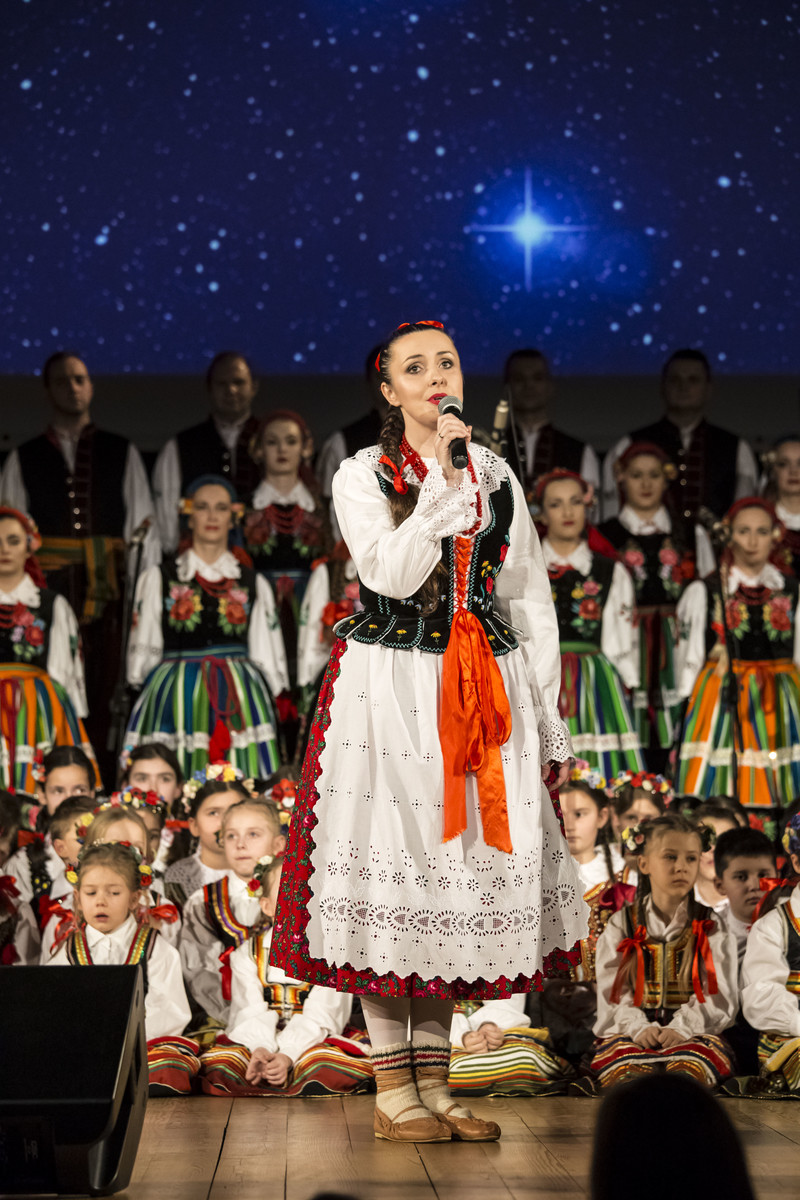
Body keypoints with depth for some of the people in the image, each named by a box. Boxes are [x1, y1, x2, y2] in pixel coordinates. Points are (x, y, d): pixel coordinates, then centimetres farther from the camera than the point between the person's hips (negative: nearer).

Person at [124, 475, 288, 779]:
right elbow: (143, 653, 13)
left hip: (239, 703, 1)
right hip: (175, 699, -1)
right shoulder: (159, 579, 12)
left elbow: (267, 660, 16)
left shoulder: (253, 583, 15)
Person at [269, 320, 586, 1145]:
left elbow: (531, 602, 13)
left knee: (466, 878, 4)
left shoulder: (496, 477, 12)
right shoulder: (361, 476, 1)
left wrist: (548, 720, 9)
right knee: (390, 870, -4)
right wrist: (442, 477, -17)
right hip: (391, 691, -4)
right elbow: (391, 573, -16)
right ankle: (393, 1091, 4)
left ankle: (434, 1085, 13)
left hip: (483, 695, 4)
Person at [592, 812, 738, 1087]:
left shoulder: (711, 928, 12)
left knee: (687, 1070, -38)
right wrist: (637, 1027, -15)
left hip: (693, 1032, 0)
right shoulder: (621, 926, 14)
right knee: (628, 1074, -36)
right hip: (629, 1032, 0)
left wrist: (682, 1027, -15)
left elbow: (720, 997, 4)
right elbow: (611, 992, 5)